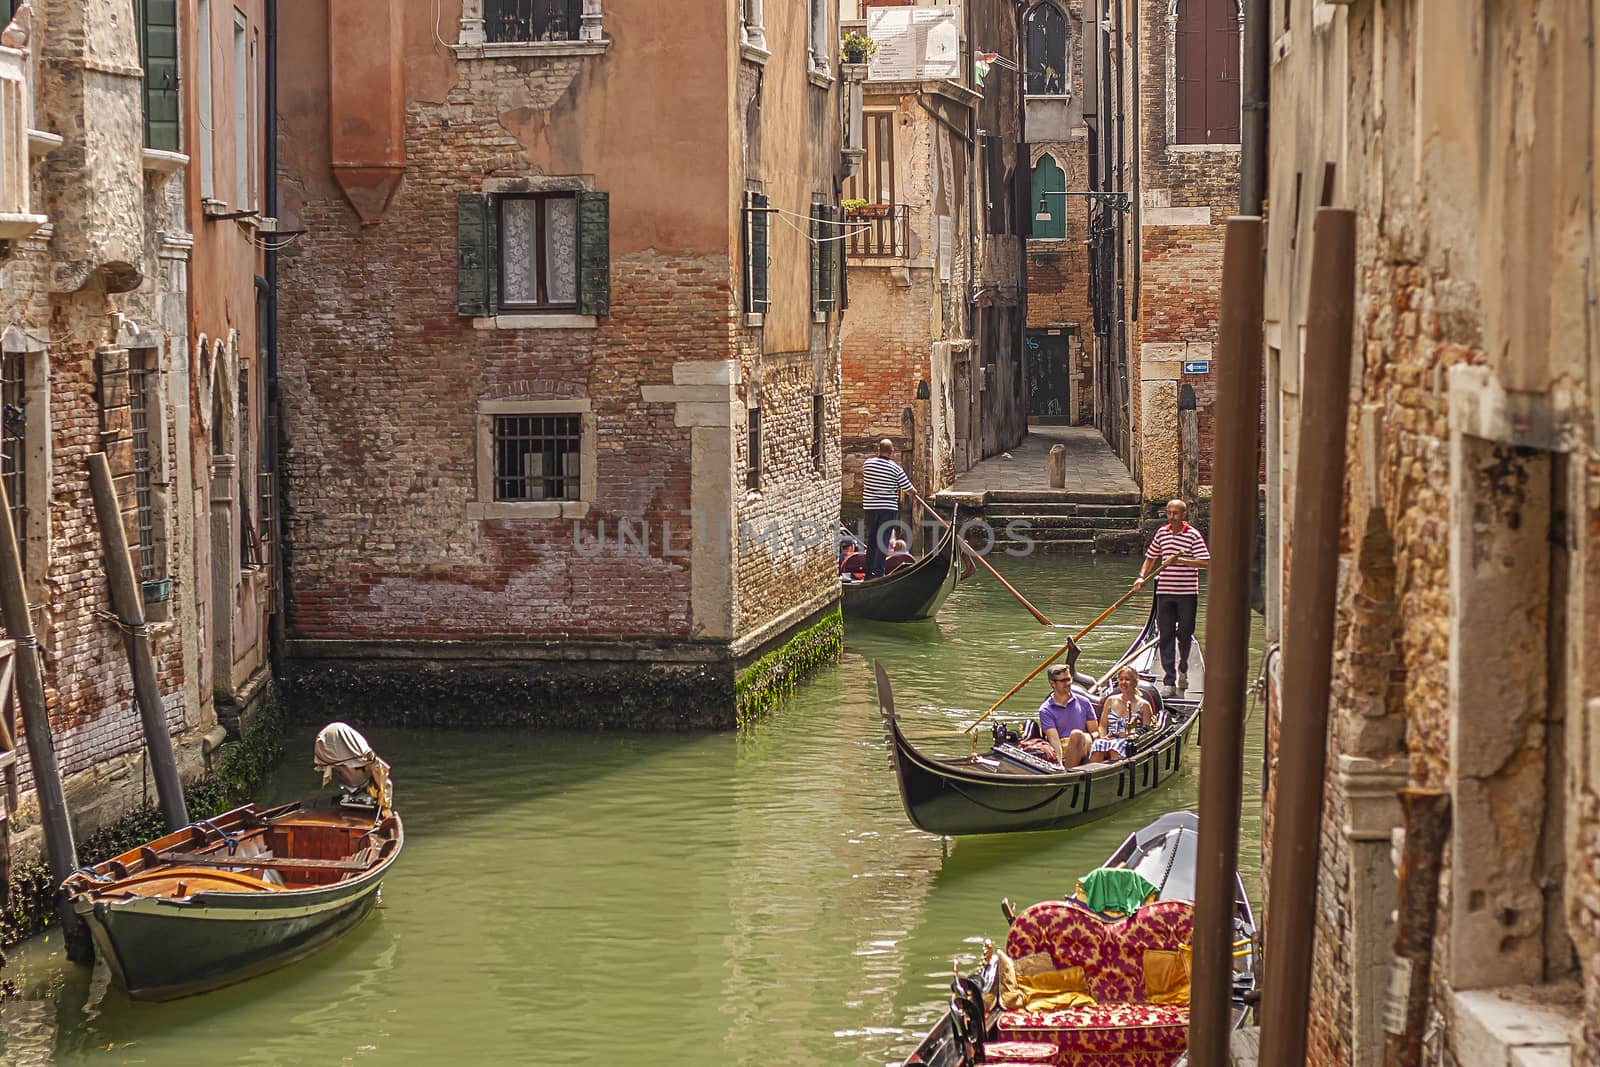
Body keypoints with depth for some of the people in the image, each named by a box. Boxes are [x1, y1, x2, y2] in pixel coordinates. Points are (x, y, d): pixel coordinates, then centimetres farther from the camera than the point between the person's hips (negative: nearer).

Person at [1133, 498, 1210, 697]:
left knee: (1184, 635, 5)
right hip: (1165, 593, 3)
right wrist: (1142, 576, 3)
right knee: (1166, 636, -2)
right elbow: (1150, 557, 19)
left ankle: (1183, 671, 32)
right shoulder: (1161, 533, 9)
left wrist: (1180, 560, -21)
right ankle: (1169, 683, -2)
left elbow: (1205, 562, -13)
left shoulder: (1193, 535, -5)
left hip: (1187, 593, -3)